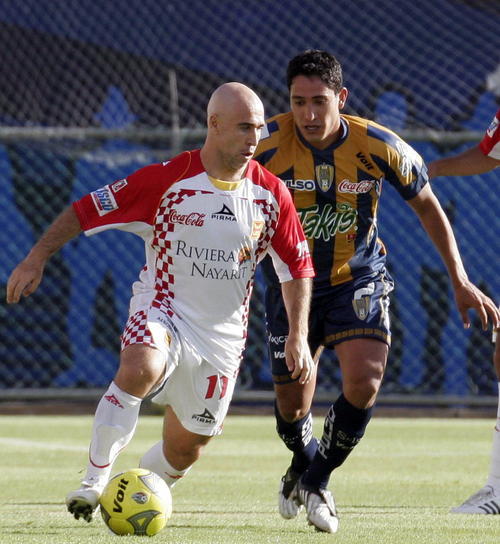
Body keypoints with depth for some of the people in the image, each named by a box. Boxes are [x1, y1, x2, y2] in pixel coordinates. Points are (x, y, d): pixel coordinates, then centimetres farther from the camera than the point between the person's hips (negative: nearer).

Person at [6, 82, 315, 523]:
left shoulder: (271, 193, -4)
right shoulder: (167, 179, -13)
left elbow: (297, 267, 6)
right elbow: (87, 211, -9)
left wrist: (298, 336, -2)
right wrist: (37, 258, -15)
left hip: (223, 334, 4)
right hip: (163, 309, -4)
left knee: (187, 448, 9)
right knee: (141, 368, -38)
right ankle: (95, 479, -26)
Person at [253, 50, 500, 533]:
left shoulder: (379, 147, -19)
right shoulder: (267, 144, -21)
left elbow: (427, 206, -2)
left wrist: (460, 281, -2)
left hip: (358, 279, 0)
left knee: (364, 382, -21)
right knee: (291, 406, 1)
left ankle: (315, 480, 3)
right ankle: (303, 464, 38)